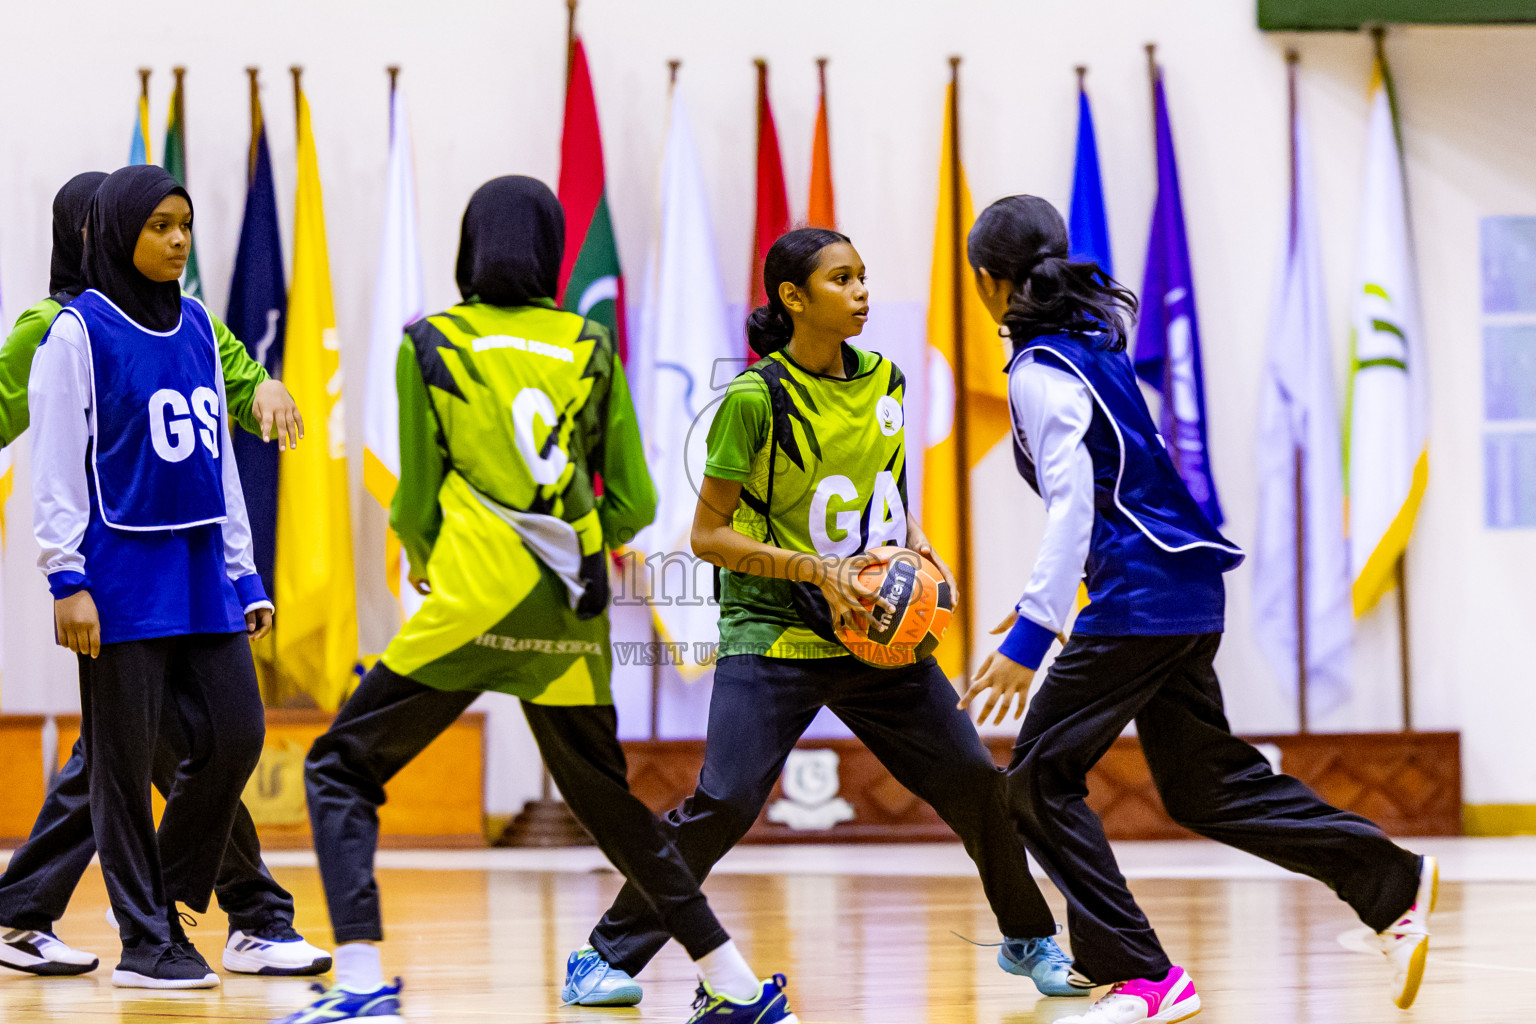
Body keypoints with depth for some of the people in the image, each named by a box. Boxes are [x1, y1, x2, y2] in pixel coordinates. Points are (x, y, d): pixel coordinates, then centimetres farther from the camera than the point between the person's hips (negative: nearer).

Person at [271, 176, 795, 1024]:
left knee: (341, 768, 6)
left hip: (472, 606, -4)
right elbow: (633, 505, 8)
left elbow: (416, 501, 2)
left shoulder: (430, 345, 2)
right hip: (570, 619, 4)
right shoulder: (591, 348, 10)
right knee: (606, 801, 19)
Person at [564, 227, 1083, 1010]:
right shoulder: (756, 398, -13)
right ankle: (606, 957, -3)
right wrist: (817, 570, -19)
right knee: (725, 801, -18)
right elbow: (708, 535, -10)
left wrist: (913, 544, 2)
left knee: (974, 779, 2)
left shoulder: (883, 382, 5)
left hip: (876, 633, 5)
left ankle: (1028, 939, 25)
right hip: (772, 632, -5)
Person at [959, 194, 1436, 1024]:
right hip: (1184, 590, 9)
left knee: (1040, 779, -3)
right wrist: (1042, 602, 28)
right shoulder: (1091, 340, 15)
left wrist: (1029, 637, -26)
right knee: (1204, 786, 16)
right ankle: (1394, 885, 16)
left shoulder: (1040, 371, -13)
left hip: (1141, 598, -9)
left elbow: (1073, 508, -22)